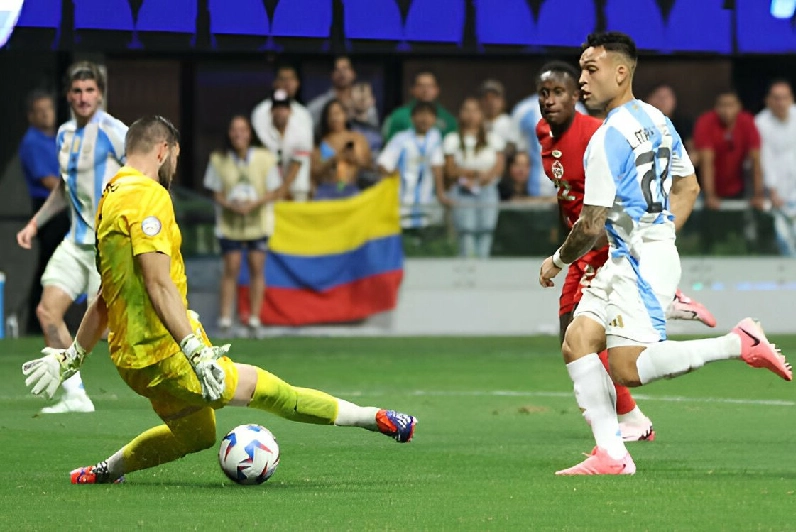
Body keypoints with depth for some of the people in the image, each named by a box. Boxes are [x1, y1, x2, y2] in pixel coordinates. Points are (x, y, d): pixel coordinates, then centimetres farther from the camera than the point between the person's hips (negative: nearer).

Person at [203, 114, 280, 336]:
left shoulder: (264, 159, -8)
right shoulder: (218, 160, -5)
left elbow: (277, 191, -3)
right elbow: (217, 194, 1)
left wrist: (255, 203, -19)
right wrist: (232, 205, -20)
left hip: (257, 223, 0)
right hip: (229, 224, 0)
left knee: (257, 268, 1)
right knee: (231, 268, -2)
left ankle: (254, 319, 10)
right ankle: (225, 319, 4)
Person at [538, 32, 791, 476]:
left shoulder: (608, 139, -17)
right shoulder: (657, 120, 12)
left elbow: (591, 226, -15)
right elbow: (689, 188, 24)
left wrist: (557, 262, 2)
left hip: (641, 262, -10)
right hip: (624, 261, 10)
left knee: (628, 369, -15)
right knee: (577, 343, 4)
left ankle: (741, 344, -11)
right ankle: (612, 456, -1)